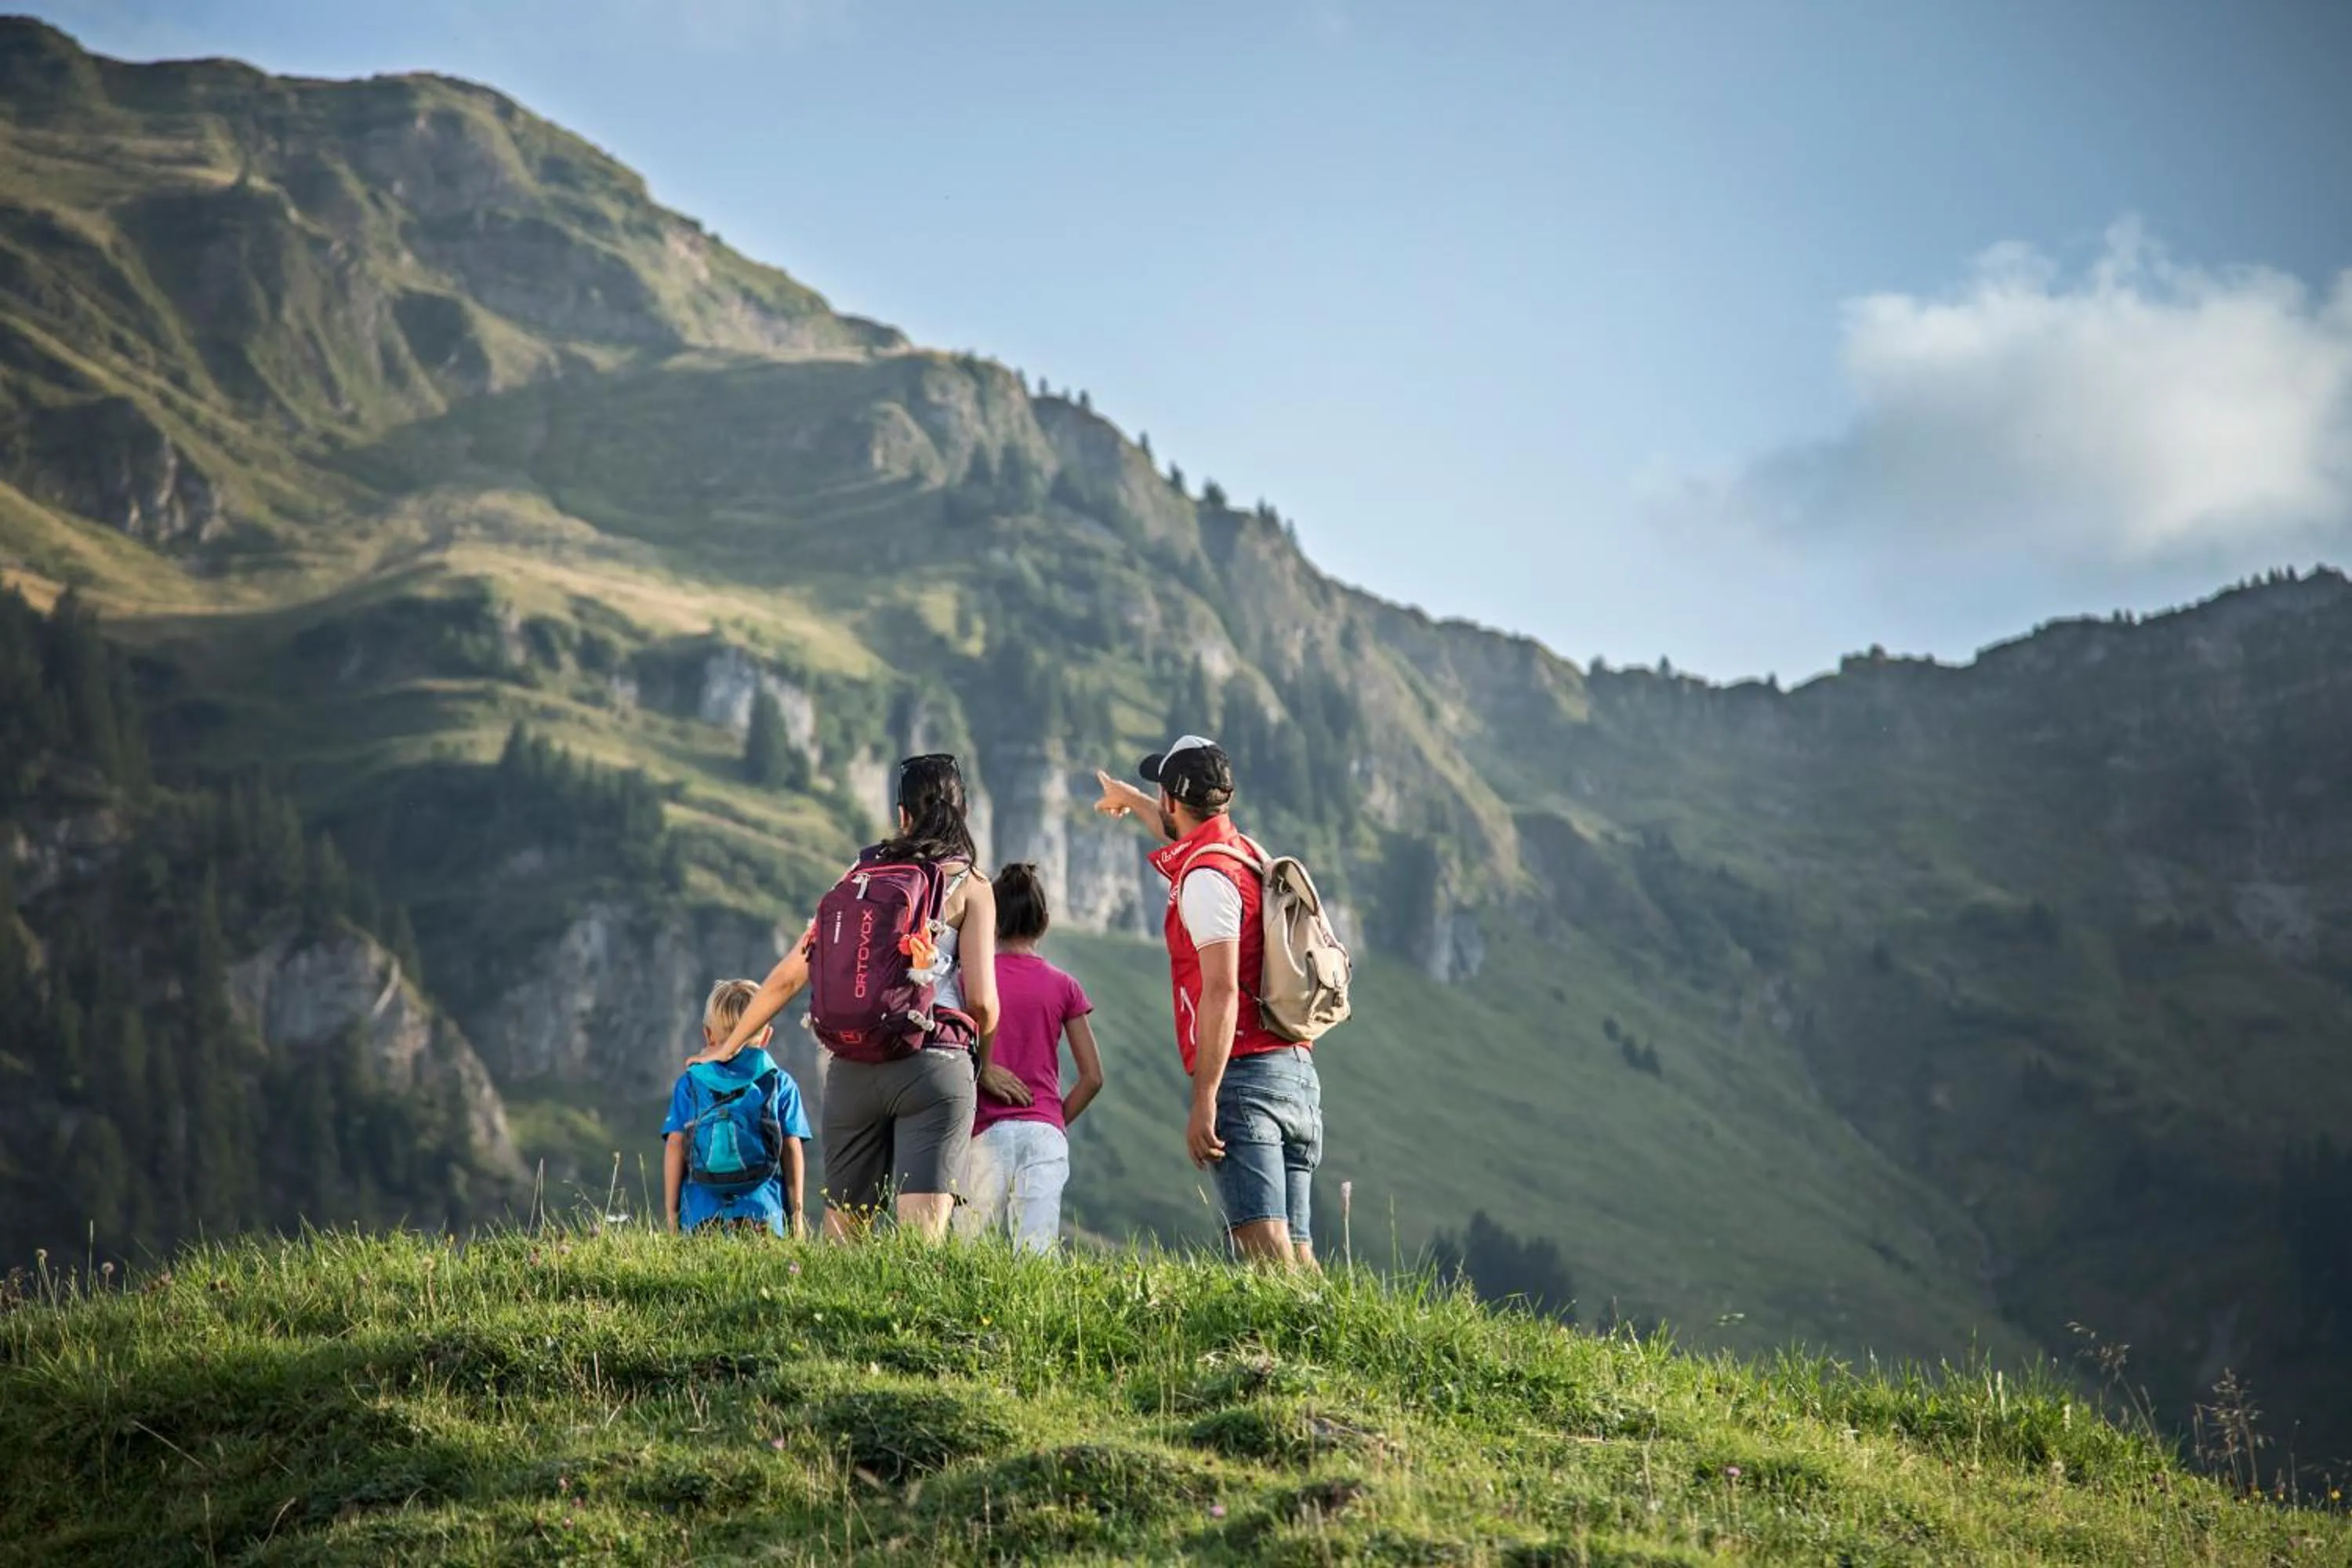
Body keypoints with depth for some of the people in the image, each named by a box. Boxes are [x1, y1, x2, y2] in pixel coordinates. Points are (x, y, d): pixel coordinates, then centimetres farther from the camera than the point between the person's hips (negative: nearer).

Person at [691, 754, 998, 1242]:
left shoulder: (860, 873, 14)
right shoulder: (970, 884, 4)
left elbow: (791, 973, 14)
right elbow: (981, 1001, -5)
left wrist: (727, 1047, 26)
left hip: (851, 1068, 4)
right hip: (934, 1064, -3)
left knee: (842, 1235, 16)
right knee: (922, 1239, -9)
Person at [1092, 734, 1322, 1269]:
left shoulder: (1205, 876, -10)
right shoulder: (1245, 852, 17)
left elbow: (1221, 991, -18)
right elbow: (1185, 835, 43)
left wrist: (1203, 1100, -20)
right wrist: (1129, 799, 62)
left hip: (1244, 1071, -9)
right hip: (1299, 1072, 9)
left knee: (1265, 1247, -17)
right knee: (1296, 1255, 4)